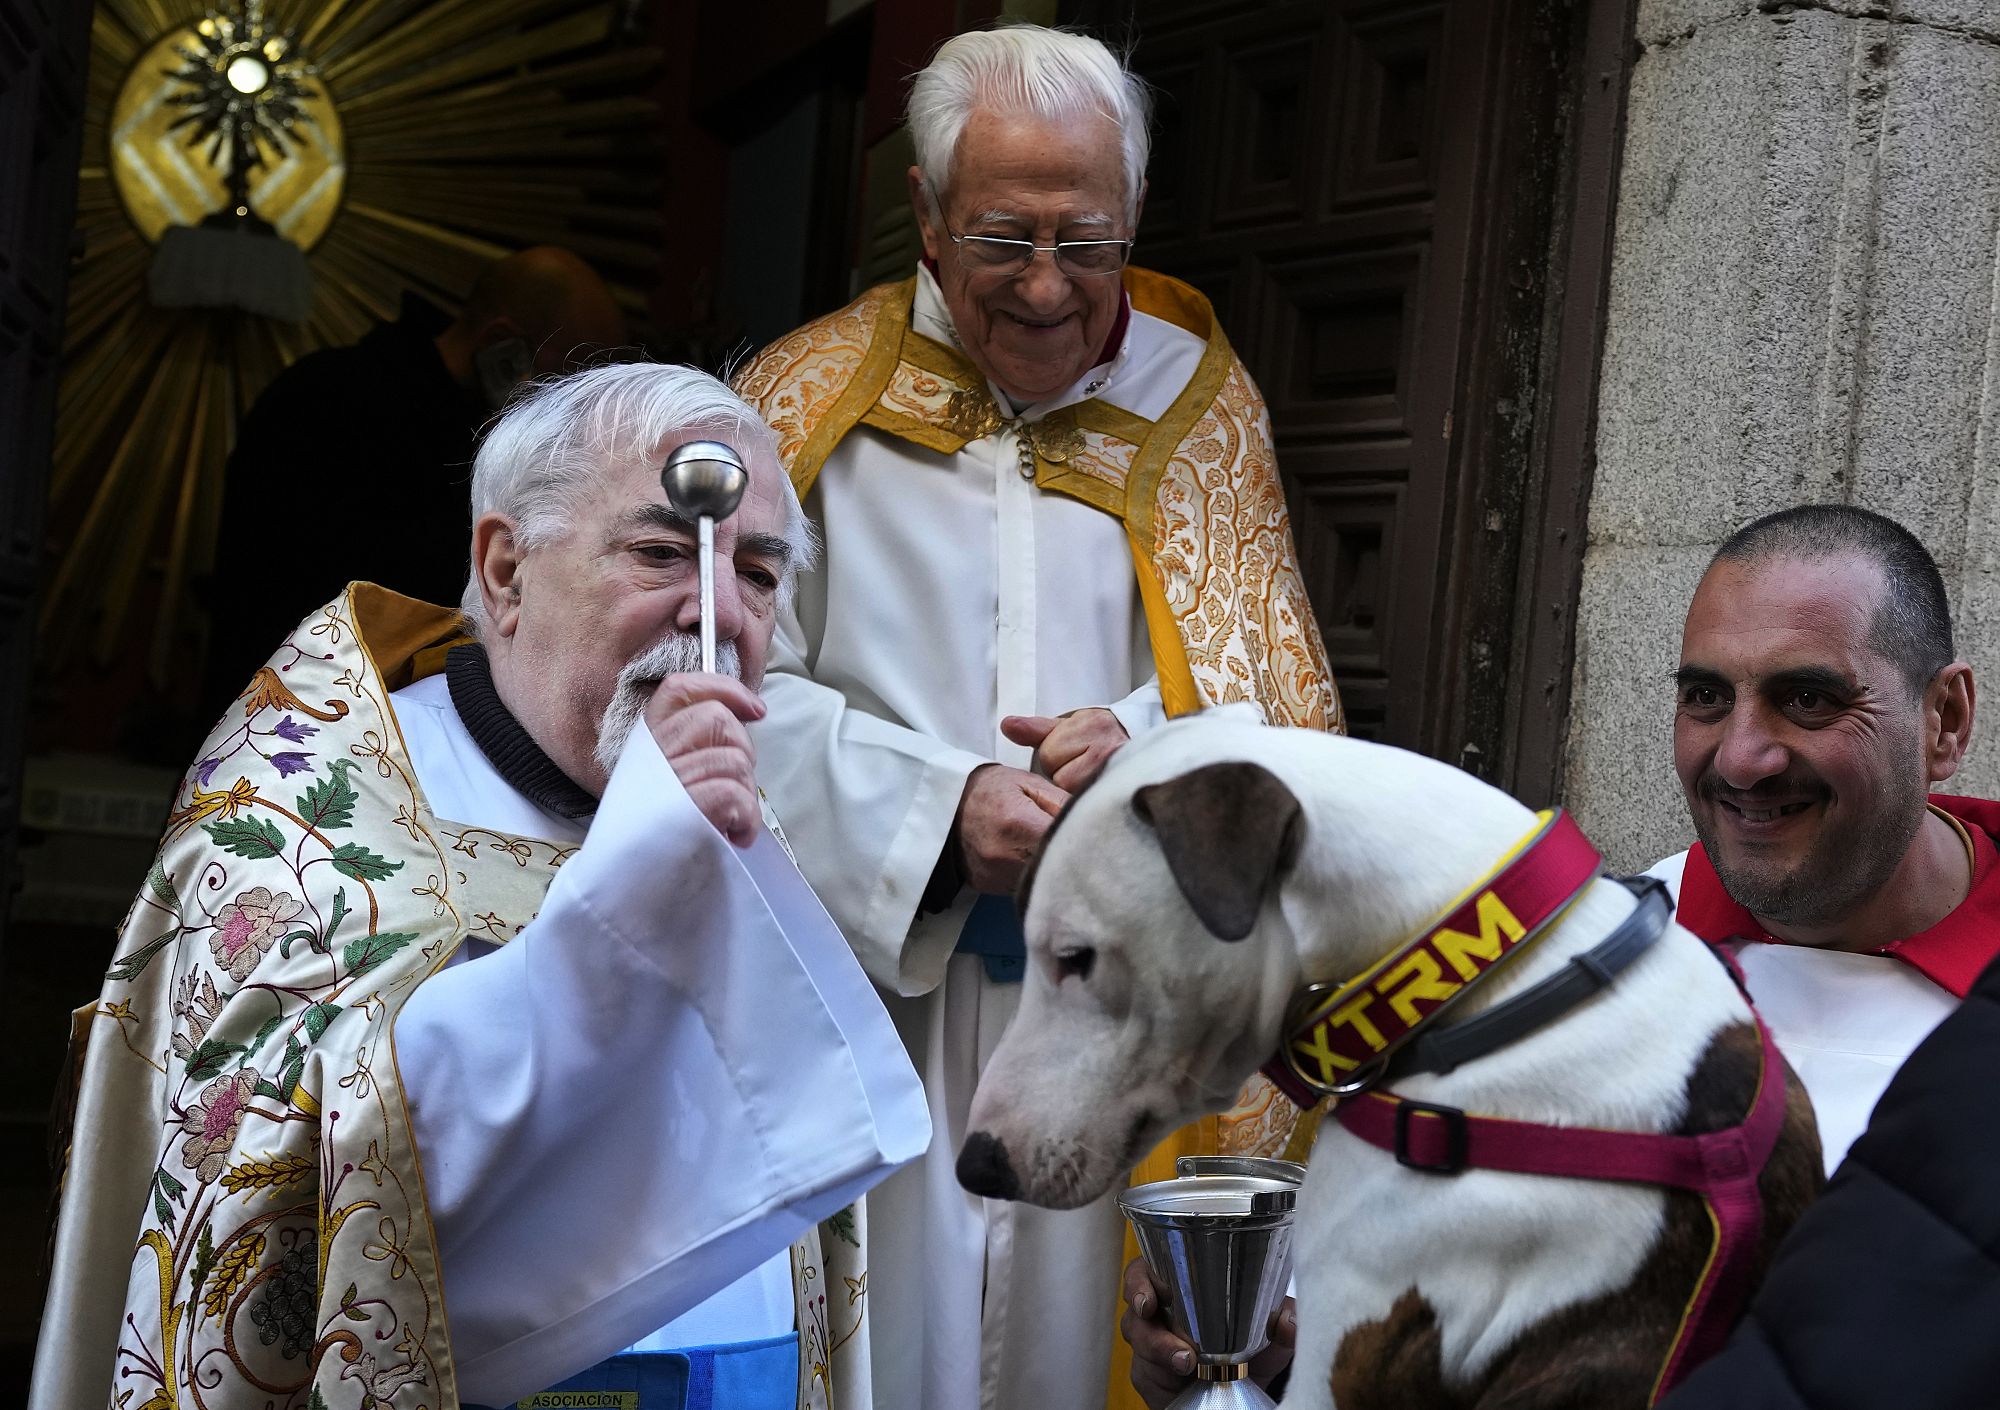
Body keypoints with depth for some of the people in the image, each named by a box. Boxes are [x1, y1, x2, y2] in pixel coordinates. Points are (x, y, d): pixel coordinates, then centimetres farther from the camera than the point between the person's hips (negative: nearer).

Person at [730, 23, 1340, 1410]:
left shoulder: (1196, 405, 7)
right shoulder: (816, 398, 1)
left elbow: (1275, 694, 6)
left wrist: (1146, 743, -14)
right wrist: (938, 803, -16)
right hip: (867, 985, -1)